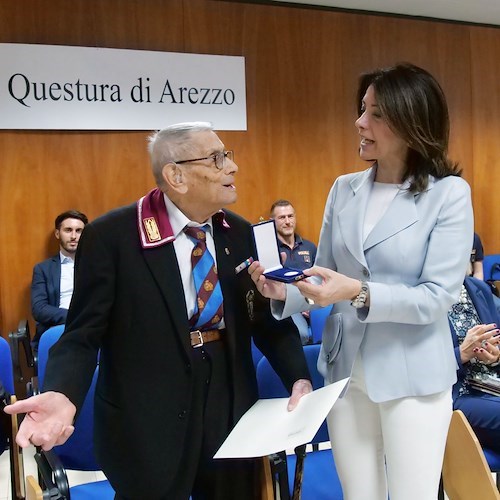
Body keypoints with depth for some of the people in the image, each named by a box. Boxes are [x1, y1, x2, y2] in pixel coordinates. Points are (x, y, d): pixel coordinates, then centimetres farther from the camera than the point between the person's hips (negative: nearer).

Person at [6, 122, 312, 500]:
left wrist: (298, 378, -8)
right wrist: (63, 395, -30)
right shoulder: (112, 236, -13)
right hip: (148, 422, -4)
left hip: (232, 409, 5)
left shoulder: (238, 233, 3)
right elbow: (83, 334, -11)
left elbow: (265, 317, 7)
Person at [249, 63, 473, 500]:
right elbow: (326, 275, 8)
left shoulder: (449, 193, -11)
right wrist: (285, 292, -12)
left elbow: (438, 296, -17)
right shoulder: (344, 189, 3)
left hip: (412, 376, -4)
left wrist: (360, 293, -29)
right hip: (345, 370, 4)